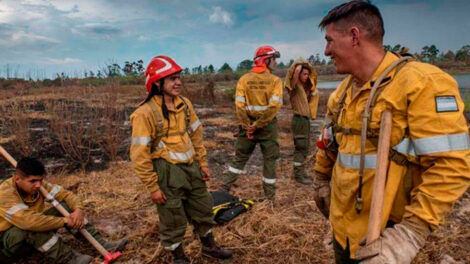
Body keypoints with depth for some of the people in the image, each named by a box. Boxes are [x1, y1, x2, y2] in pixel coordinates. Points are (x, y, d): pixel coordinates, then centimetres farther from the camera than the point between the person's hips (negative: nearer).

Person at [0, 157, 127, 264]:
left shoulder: (37, 185, -8)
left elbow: (65, 194, -6)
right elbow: (28, 220, -43)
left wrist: (78, 209, -28)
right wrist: (64, 220, -35)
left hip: (33, 239, 7)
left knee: (65, 206, -10)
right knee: (31, 227, -38)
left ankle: (100, 243, -17)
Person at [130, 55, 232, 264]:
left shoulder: (184, 104, 2)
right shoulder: (145, 113, -19)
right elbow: (139, 154, -17)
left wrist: (202, 163, 11)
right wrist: (152, 187, -15)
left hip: (191, 168, 7)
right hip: (167, 172, -6)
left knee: (203, 209, 20)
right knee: (173, 219, 11)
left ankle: (209, 246, 45)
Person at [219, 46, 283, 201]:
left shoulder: (244, 79, 0)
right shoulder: (275, 80, -6)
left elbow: (239, 105, -8)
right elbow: (274, 106, -18)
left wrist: (247, 126, -4)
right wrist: (258, 125, -15)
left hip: (248, 125, 3)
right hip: (268, 126, -2)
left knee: (239, 158, 16)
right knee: (269, 160, 11)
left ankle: (224, 188, 18)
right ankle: (270, 195, 21)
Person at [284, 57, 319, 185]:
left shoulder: (304, 86, 15)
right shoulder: (294, 85, -10)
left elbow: (313, 74, 29)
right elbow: (296, 70, -26)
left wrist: (308, 65, 14)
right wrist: (299, 63, -9)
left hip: (306, 119, 9)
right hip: (299, 119, -9)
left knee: (305, 148, 13)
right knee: (300, 148, -6)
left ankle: (300, 172, 23)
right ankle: (298, 175, 1)